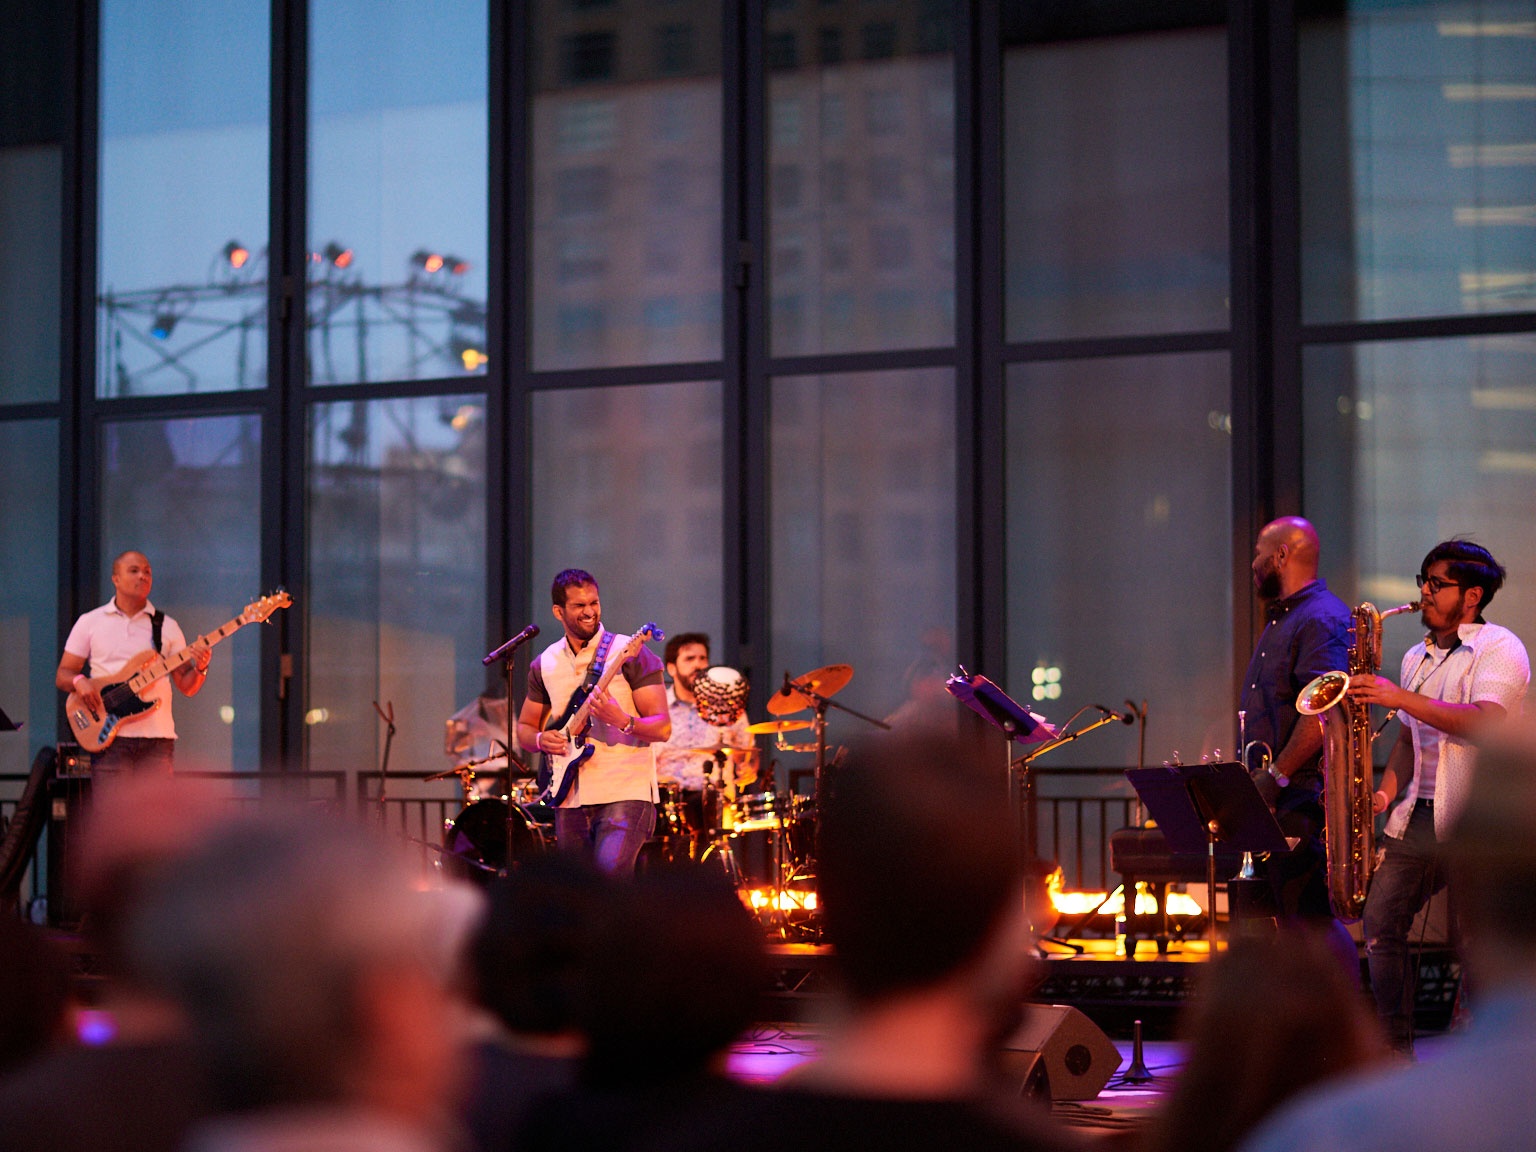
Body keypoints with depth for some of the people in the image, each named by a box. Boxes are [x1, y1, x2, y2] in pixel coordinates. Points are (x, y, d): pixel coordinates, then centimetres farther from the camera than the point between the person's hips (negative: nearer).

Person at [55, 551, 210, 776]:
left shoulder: (166, 626, 13)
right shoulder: (90, 622, 10)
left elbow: (186, 686, 11)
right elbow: (62, 675, 10)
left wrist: (199, 669, -10)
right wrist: (79, 682, -12)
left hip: (157, 739, 1)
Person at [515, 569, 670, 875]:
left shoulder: (630, 654, -4)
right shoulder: (545, 664, 11)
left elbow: (662, 728, -8)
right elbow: (524, 726, 22)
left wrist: (622, 721, -27)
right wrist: (541, 740, -1)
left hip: (625, 794, -5)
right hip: (571, 800, 5)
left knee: (611, 870, -27)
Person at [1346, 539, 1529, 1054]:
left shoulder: (1500, 649, -5)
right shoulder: (1416, 658, 19)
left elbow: (1484, 723, -20)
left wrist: (1401, 698, -21)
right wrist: (1384, 792, 9)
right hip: (1417, 817, 7)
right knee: (1380, 919, -1)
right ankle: (1397, 1050, 5)